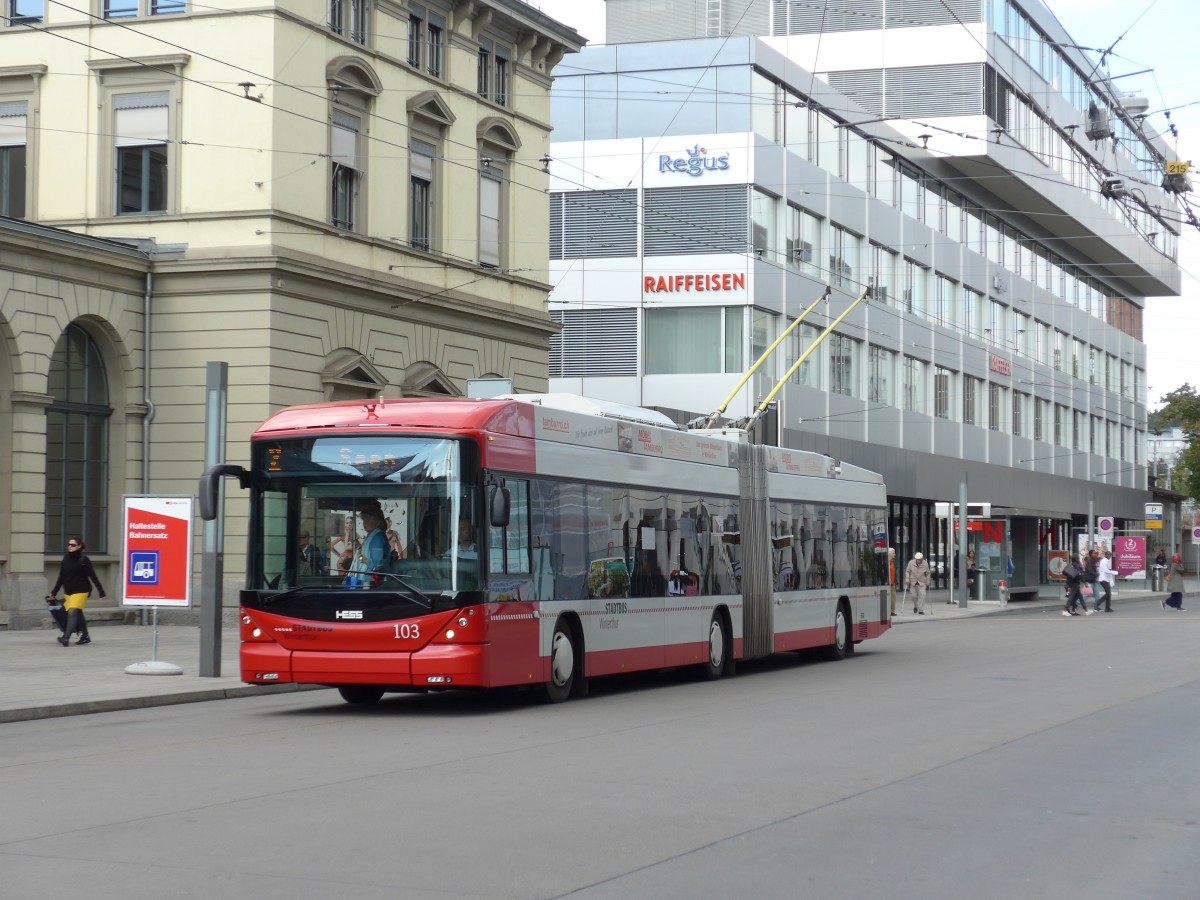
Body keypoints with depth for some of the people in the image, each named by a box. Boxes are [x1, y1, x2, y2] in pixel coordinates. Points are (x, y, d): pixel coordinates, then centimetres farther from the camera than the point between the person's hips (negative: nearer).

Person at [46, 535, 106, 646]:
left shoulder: (83, 559, -9)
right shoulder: (66, 559, 7)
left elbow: (93, 577, -9)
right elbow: (61, 578, 13)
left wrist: (101, 591, -10)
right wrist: (53, 592, 12)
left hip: (81, 591, -6)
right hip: (68, 591, 6)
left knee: (73, 612, -18)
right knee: (78, 614, 15)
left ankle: (66, 638, -25)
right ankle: (85, 637, 29)